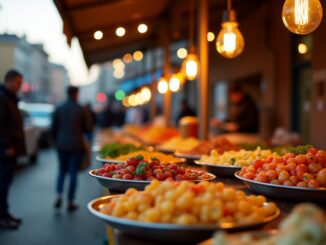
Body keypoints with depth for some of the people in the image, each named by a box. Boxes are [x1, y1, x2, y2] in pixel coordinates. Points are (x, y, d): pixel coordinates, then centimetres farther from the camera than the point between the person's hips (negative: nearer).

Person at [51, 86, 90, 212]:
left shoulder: (59, 108, -2)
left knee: (62, 170, 18)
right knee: (73, 172, 5)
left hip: (62, 144, 2)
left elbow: (54, 128, 2)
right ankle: (70, 201, 8)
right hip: (76, 145, -2)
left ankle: (59, 195, 0)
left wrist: (56, 141, 17)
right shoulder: (81, 109, -7)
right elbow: (86, 128, -2)